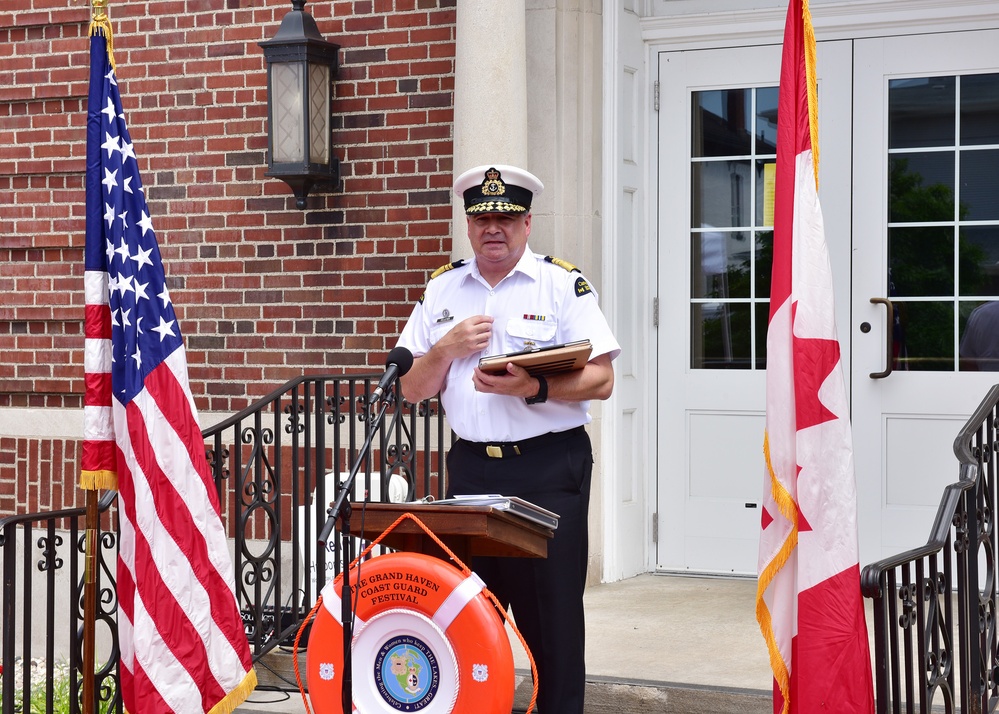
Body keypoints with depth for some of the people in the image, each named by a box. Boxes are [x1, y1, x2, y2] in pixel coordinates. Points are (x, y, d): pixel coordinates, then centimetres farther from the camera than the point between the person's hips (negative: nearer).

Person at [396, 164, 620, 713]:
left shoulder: (563, 284, 0)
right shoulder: (441, 290, 12)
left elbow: (601, 380, -7)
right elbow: (412, 390, 12)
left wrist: (534, 388, -22)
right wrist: (448, 348, -5)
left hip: (549, 469, -4)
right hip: (470, 467, 4)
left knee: (551, 608, -1)